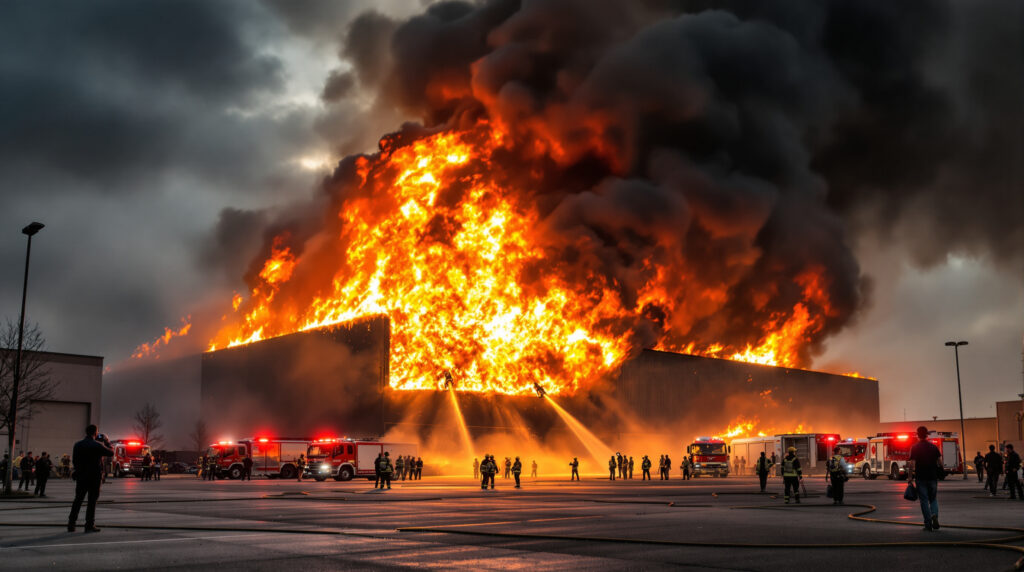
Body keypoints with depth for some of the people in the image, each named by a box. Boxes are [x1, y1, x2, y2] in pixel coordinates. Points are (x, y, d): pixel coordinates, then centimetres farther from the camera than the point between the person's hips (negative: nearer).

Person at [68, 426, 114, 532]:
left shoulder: (77, 445, 3)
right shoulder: (97, 445, -12)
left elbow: (74, 461, 9)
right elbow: (111, 453, -3)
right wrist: (107, 442, 10)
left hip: (81, 476, 4)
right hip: (94, 477, -4)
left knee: (78, 500, 13)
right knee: (92, 501, 2)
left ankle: (71, 523, 12)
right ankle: (89, 525, 3)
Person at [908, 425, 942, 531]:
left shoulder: (915, 448, -7)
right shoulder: (934, 446, 3)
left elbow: (912, 464, -13)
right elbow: (940, 462, 4)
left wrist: (909, 477, -6)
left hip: (921, 478, -3)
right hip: (933, 477, 3)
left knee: (924, 500, 4)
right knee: (933, 499, 15)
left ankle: (928, 524, 2)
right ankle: (934, 515, -12)